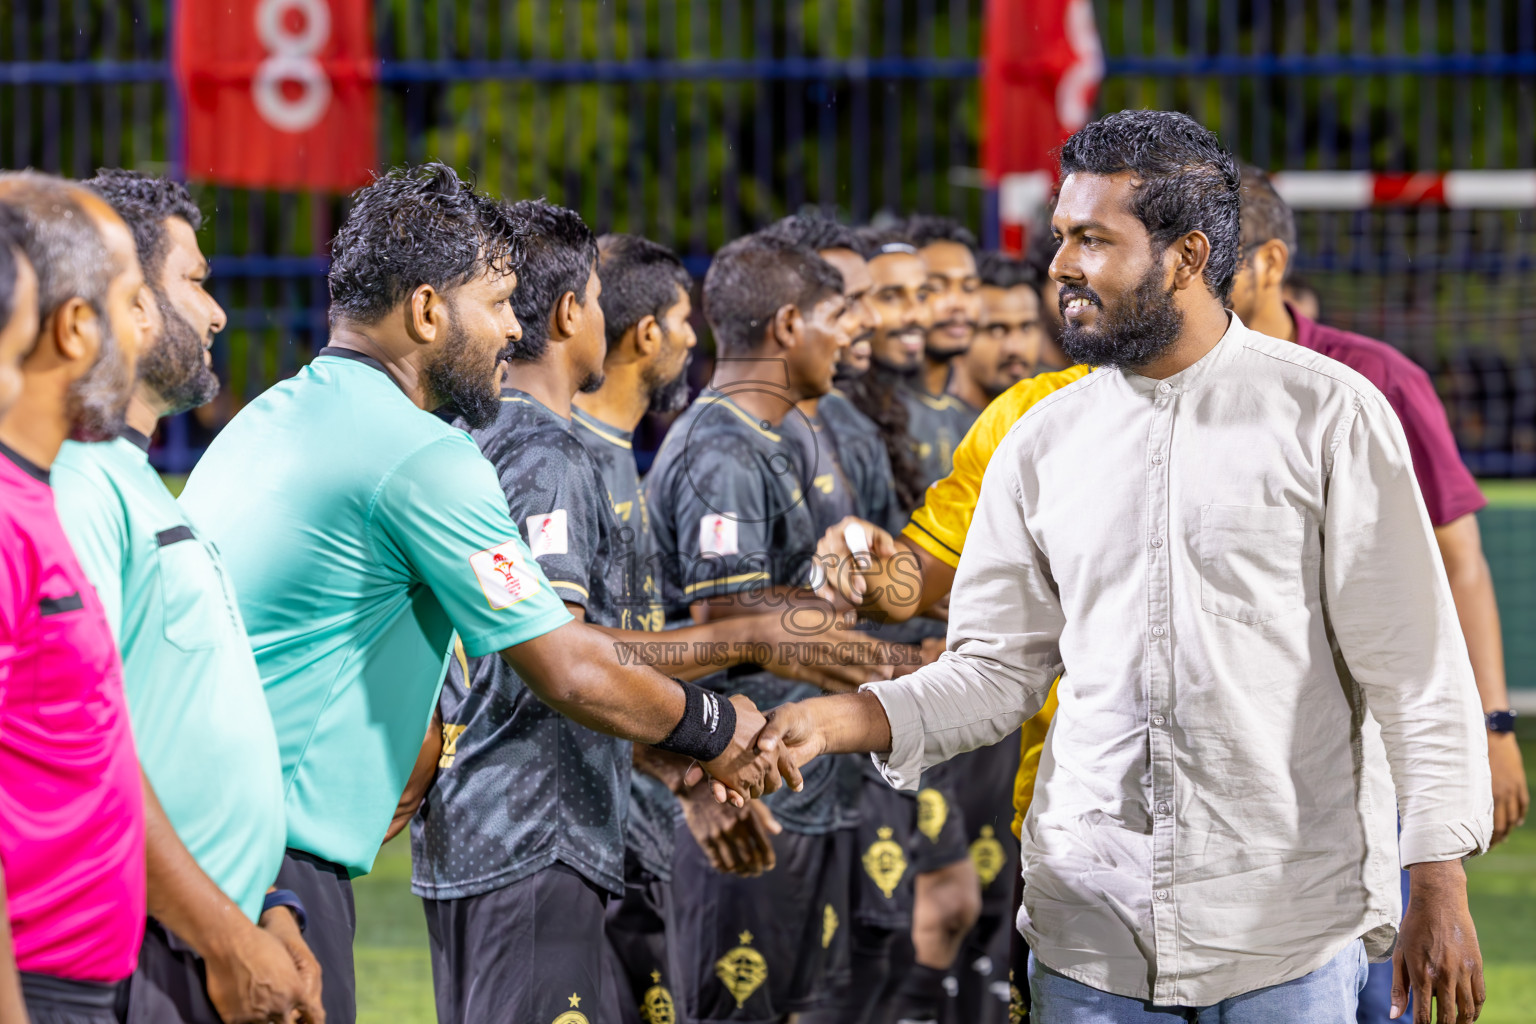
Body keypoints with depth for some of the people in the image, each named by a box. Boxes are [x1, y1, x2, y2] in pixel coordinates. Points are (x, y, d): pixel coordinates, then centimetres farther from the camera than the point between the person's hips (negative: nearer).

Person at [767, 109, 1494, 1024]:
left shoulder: (1328, 414, -3)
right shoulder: (1043, 442, 9)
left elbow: (1416, 667, -4)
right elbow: (996, 671, 10)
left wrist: (1440, 886, -9)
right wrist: (840, 722, -7)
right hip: (1091, 932, 4)